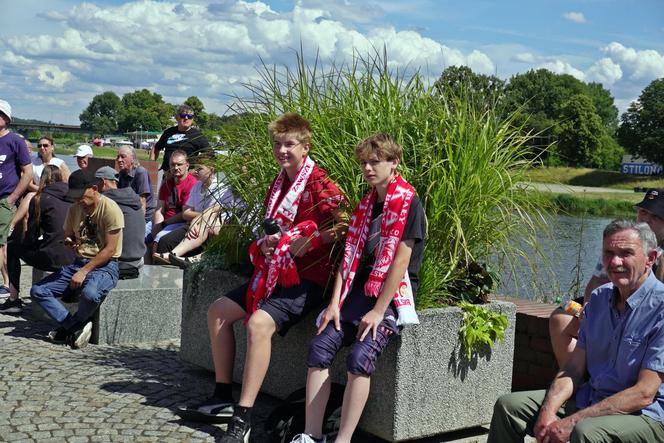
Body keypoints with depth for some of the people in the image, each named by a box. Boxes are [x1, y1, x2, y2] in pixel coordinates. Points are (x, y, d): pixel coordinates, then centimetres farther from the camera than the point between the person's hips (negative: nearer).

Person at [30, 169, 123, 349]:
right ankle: (77, 327, -13)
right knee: (37, 290, -8)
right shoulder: (74, 209, 8)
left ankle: (69, 328, -8)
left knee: (90, 293, -39)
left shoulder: (110, 209, -13)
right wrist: (69, 242, -5)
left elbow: (110, 249, -16)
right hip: (79, 262, 7)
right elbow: (68, 236, 21)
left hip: (105, 265, -7)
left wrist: (84, 271, -19)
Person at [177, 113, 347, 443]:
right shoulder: (279, 184, 15)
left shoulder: (319, 184, -13)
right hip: (274, 273, 10)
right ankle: (223, 400, 15)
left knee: (259, 323, -31)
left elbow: (338, 229, -20)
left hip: (307, 278, -10)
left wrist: (295, 243, -22)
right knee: (218, 310, 10)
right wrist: (266, 243, 0)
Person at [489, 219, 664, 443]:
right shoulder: (599, 298, 7)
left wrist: (572, 422, -23)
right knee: (508, 406, -1)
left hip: (644, 414, -7)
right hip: (590, 397, 7)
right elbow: (574, 368, 6)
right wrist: (547, 412, -13)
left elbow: (644, 394, -20)